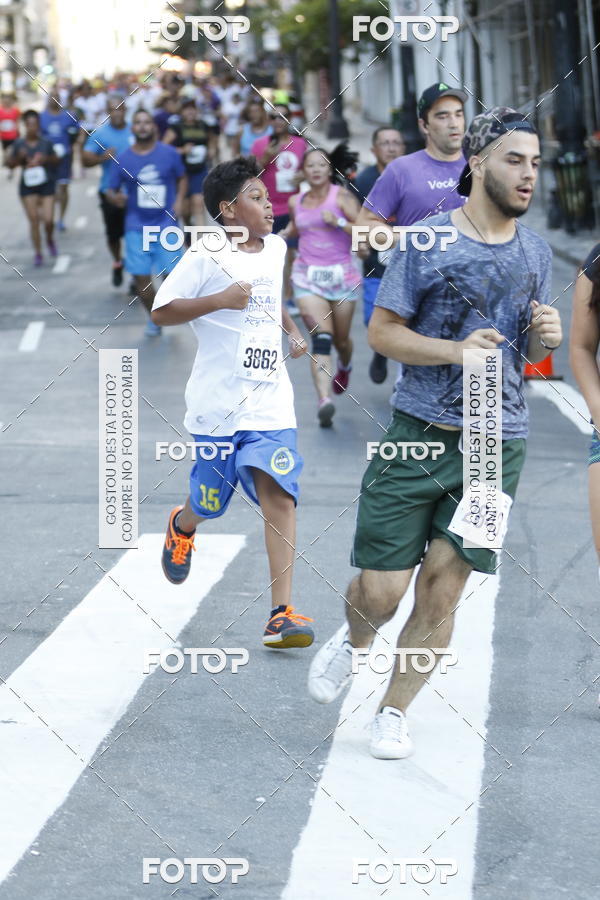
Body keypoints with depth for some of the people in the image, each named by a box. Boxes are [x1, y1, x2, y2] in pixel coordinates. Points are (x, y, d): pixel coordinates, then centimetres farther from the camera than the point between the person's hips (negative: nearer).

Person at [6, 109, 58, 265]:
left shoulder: (46, 143, -3)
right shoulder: (18, 144, -4)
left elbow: (56, 160, 8)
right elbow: (10, 164, 2)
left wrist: (46, 159, -12)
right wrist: (20, 157, -17)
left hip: (46, 183, 0)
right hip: (28, 185, 0)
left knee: (48, 219, -5)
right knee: (33, 220, 0)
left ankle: (50, 239, 29)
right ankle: (38, 253, 14)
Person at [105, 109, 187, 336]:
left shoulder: (169, 154, -1)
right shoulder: (123, 160, 1)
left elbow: (182, 178, 14)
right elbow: (110, 191, 7)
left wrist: (179, 201, -3)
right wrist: (115, 198, -17)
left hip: (166, 224, -1)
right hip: (137, 227, 1)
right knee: (141, 277, -1)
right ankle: (154, 318, 23)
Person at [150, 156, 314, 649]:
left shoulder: (276, 248, 12)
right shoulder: (206, 257, -8)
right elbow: (160, 311, -10)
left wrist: (293, 331, 20)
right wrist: (219, 300, -20)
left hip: (270, 399, 4)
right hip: (219, 401, -4)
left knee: (279, 494, -13)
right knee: (209, 504, 9)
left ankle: (282, 613, -15)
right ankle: (182, 526, 49)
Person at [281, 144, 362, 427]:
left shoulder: (342, 197, -6)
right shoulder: (296, 202, 6)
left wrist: (339, 222, -24)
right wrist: (280, 236, 9)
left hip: (342, 276, -1)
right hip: (307, 276, 1)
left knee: (341, 340, 12)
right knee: (321, 337, -17)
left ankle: (344, 367, 50)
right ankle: (324, 399, -28)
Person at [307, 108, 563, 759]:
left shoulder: (536, 254, 11)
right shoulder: (426, 241, -4)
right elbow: (381, 332, -4)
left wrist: (545, 338, -4)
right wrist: (457, 350, -18)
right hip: (418, 435, -3)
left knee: (441, 591, 1)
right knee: (380, 591, -2)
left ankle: (393, 711, 18)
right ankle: (354, 639, 34)